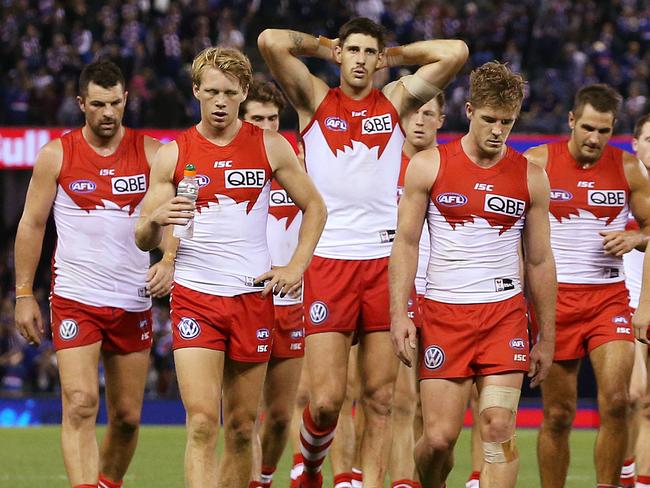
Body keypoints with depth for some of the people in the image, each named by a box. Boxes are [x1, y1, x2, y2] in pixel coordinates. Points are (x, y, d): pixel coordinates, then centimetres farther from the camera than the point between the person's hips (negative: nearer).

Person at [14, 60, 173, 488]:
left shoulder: (150, 152, 3)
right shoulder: (56, 155, 0)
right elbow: (32, 224, 5)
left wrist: (169, 261, -18)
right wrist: (24, 294, 2)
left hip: (134, 300, 2)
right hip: (75, 299, -2)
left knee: (127, 416, 8)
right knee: (80, 405, -17)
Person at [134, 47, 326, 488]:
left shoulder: (270, 147, 5)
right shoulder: (174, 154, 2)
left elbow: (314, 207, 15)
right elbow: (143, 240, 4)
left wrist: (296, 268, 4)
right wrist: (155, 220, -19)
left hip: (253, 298, 2)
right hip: (194, 297, -2)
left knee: (242, 427, 7)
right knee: (202, 422, -15)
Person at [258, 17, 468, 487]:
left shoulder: (396, 102, 12)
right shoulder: (315, 100, 7)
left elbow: (455, 53, 4)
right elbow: (271, 41, -6)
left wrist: (395, 56, 13)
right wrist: (321, 46, 10)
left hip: (384, 262, 2)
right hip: (328, 260, -2)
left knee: (381, 398, 1)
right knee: (326, 400, -6)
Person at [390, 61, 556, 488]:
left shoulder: (530, 177, 5)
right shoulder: (429, 166, 0)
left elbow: (540, 261, 11)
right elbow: (406, 243, 3)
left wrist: (546, 338, 11)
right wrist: (400, 313, -6)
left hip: (505, 313, 1)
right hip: (443, 312, -1)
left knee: (499, 428, -11)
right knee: (439, 436, -4)